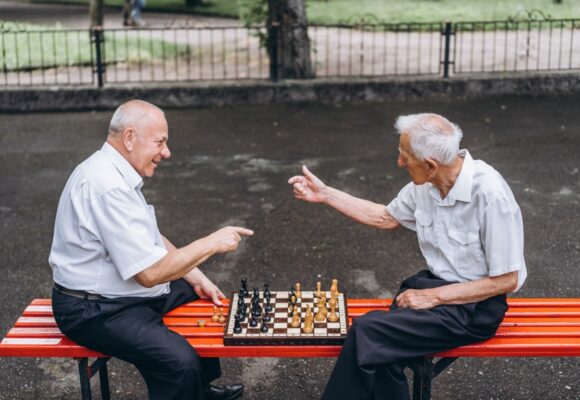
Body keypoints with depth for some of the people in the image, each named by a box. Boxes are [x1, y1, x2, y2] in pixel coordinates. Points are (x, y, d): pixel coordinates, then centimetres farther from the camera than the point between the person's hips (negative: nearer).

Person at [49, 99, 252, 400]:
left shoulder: (116, 172, 6)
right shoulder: (107, 186, -27)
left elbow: (151, 240, 15)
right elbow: (149, 272, -28)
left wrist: (197, 278, 7)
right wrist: (211, 243, -18)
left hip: (121, 290, 11)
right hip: (95, 310, -11)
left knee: (203, 297, 21)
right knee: (182, 361, -29)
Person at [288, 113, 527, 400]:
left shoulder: (490, 194, -24)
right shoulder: (426, 184, -3)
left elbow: (506, 280, -18)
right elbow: (386, 218, 17)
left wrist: (434, 297, -17)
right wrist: (325, 194, 12)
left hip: (475, 304, -6)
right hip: (434, 284, 6)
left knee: (367, 333, -22)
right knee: (380, 352, -22)